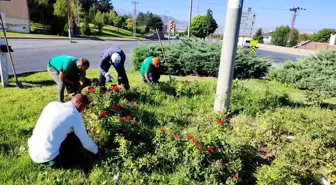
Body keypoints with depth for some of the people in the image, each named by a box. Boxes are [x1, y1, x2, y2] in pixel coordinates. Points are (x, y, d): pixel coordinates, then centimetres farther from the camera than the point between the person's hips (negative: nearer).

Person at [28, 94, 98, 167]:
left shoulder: (53, 104, 6)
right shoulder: (75, 115, -11)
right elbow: (85, 142, -1)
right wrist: (96, 150, 18)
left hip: (32, 152, 7)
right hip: (47, 157, -7)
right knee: (78, 137, 4)